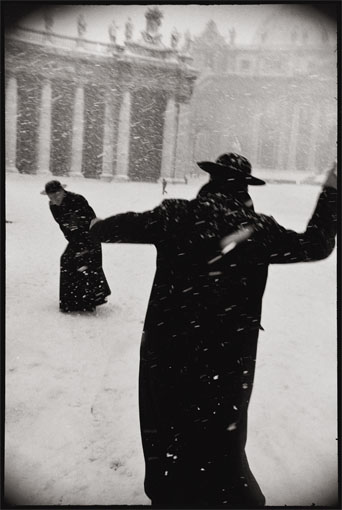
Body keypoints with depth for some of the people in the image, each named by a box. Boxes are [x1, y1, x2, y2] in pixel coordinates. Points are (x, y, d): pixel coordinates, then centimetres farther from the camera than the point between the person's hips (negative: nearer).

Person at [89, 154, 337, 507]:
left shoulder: (176, 215, -7)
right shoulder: (259, 228, -6)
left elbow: (130, 225, 3)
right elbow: (315, 245, 4)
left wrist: (98, 227, 25)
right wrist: (331, 192, 14)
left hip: (169, 344, 1)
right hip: (229, 354, 0)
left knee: (167, 425, 20)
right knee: (221, 435, 13)